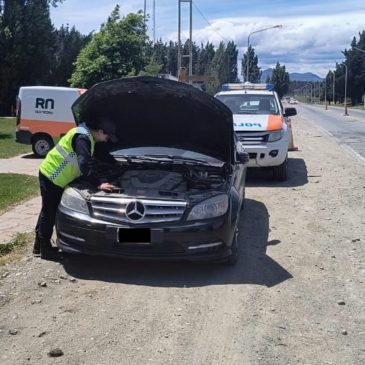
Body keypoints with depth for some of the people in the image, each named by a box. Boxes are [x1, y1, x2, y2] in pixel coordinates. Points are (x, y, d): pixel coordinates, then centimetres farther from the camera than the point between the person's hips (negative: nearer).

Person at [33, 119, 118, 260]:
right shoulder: (82, 138, -23)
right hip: (51, 177, -10)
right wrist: (98, 184, -31)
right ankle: (45, 249, 11)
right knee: (49, 213, 0)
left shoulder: (87, 136, 10)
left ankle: (39, 245, 30)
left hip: (50, 174, 10)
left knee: (47, 211, 18)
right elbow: (84, 165, -32)